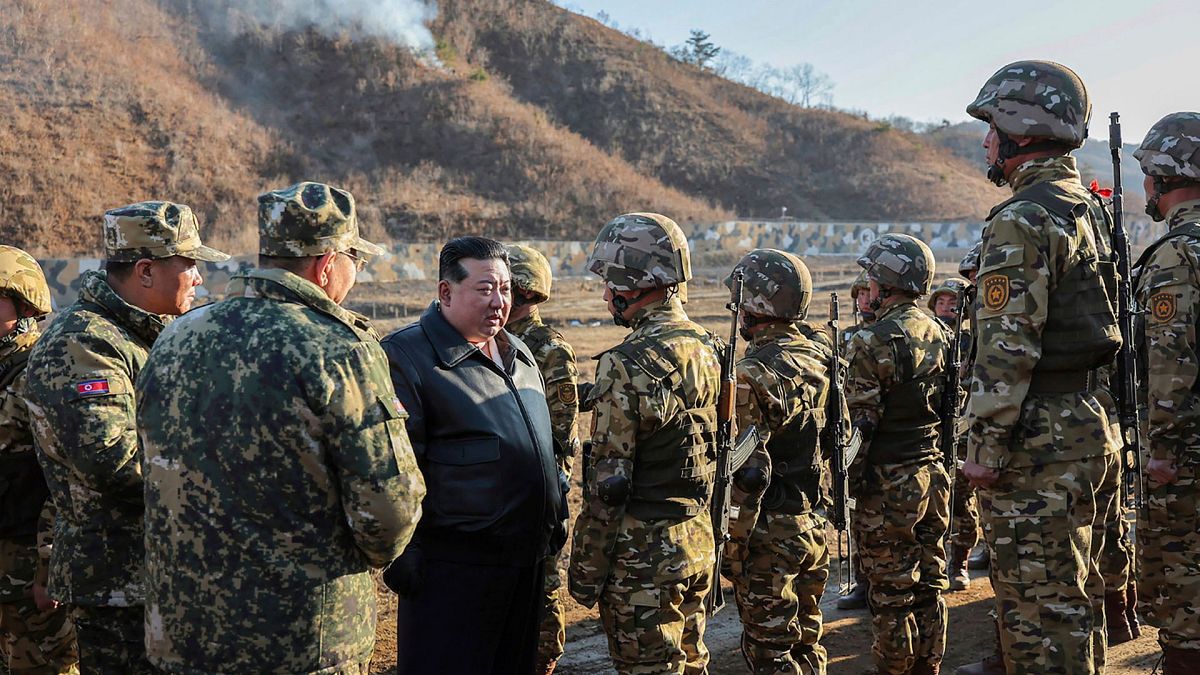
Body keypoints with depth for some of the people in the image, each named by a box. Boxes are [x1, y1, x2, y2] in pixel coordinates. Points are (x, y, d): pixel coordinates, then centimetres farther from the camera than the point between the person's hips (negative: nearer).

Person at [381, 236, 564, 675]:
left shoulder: (518, 354, 14)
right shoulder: (407, 357, -12)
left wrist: (557, 514, 21)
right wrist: (402, 552, -16)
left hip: (527, 556, 8)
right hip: (452, 567, -8)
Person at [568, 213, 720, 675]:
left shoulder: (628, 365, -20)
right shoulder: (706, 348, 5)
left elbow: (607, 484, -18)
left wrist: (585, 571, -10)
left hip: (643, 555, -8)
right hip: (698, 543, 8)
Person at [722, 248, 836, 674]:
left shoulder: (754, 374, -20)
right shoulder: (821, 359, 4)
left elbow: (748, 472, -22)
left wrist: (732, 545, -15)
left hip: (771, 536, -8)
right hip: (815, 525, 8)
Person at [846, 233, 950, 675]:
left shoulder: (874, 343, -17)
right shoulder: (939, 332, 7)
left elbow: (859, 423, -17)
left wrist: (844, 484, -9)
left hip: (888, 485, -8)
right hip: (934, 475, 8)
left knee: (892, 593, 2)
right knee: (929, 583, 15)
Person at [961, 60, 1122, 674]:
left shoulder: (1023, 219, -16)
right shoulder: (1090, 209, 15)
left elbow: (1007, 344, -21)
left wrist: (985, 441, -16)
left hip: (1040, 437, -10)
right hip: (1094, 423, 10)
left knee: (1038, 604, -2)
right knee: (1078, 594, 19)